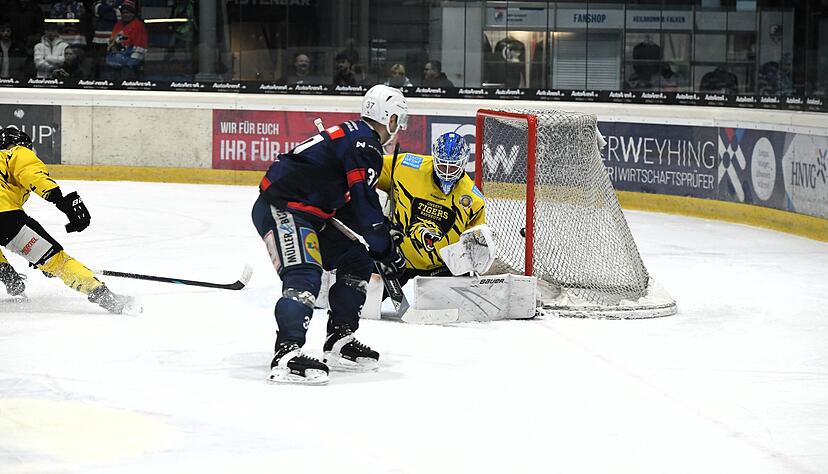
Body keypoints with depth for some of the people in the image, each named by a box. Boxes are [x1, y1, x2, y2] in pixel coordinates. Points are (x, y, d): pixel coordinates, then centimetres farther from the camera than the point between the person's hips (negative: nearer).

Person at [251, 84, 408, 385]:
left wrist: (379, 248, 20)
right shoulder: (364, 145, -14)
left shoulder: (352, 135, 18)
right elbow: (364, 205, -18)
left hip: (308, 213, 11)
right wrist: (387, 252, -9)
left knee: (357, 261, 15)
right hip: (281, 210, -11)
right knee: (305, 274, -27)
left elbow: (350, 207, 23)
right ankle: (287, 355, -40)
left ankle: (339, 343, 18)